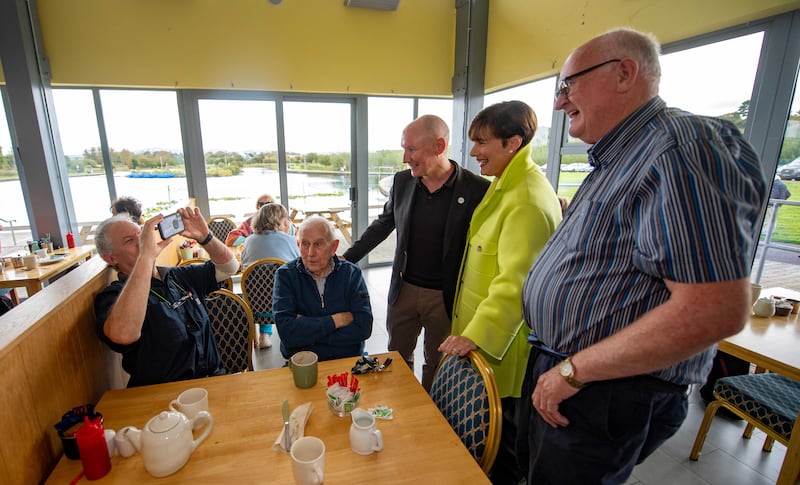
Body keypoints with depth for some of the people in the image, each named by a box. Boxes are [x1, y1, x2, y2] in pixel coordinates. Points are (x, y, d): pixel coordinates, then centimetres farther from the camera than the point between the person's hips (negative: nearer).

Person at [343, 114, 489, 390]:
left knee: (436, 364, 17)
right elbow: (383, 224, 11)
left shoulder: (476, 189, -15)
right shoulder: (402, 181, -2)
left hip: (445, 296, -3)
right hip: (404, 289, 4)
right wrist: (347, 258, 10)